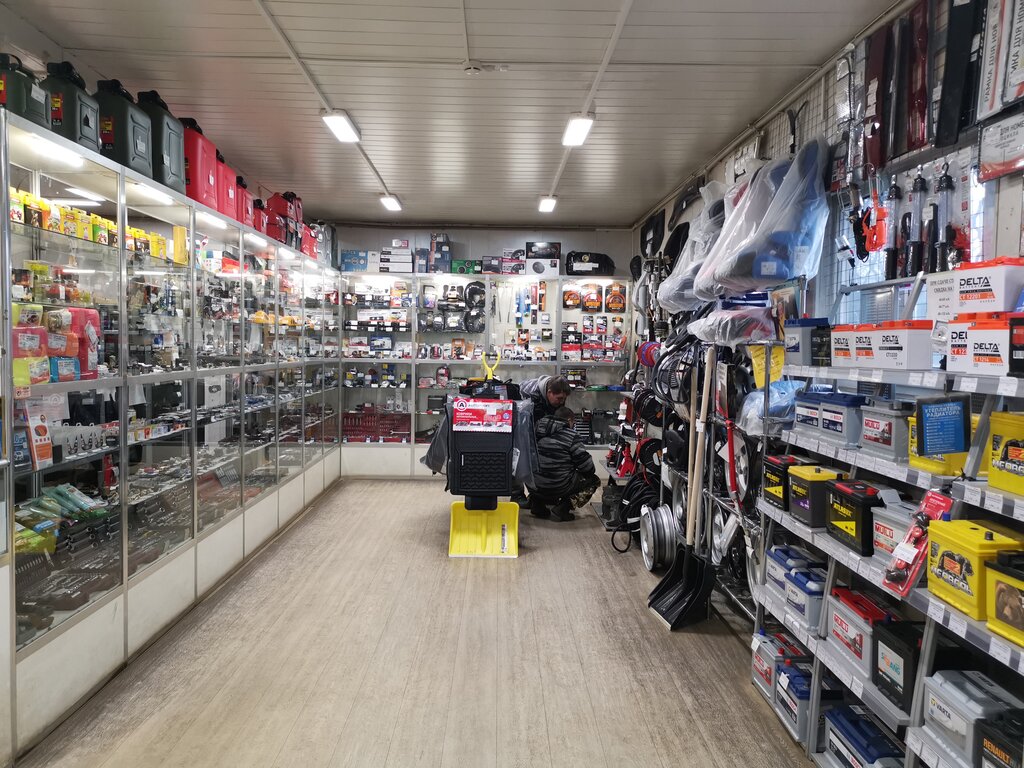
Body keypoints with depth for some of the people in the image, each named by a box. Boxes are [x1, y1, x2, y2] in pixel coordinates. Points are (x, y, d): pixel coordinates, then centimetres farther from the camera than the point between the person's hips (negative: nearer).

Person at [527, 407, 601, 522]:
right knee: (594, 480, 13)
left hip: (535, 487, 6)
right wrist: (591, 471, 18)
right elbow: (584, 462, -5)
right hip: (558, 488, -6)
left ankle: (537, 505, 20)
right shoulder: (571, 436, -7)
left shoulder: (538, 432, 8)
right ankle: (562, 509, 0)